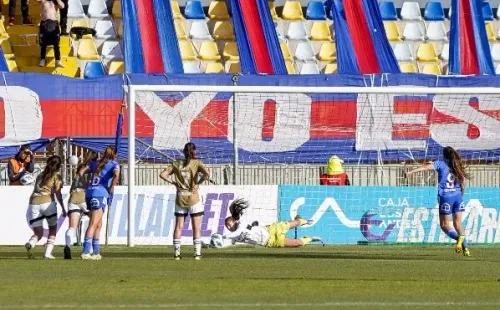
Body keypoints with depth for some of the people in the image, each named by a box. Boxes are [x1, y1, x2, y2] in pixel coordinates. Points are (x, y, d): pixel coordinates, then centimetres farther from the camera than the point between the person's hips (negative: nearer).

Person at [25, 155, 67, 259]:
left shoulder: (40, 175, 24)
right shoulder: (56, 176, 8)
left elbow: (35, 190, 18)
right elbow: (58, 193, -1)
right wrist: (63, 209, 1)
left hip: (33, 203, 4)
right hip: (47, 202, -4)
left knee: (38, 233, 5)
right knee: (52, 229, 17)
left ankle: (30, 244, -28)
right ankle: (48, 253, 4)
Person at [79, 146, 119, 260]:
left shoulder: (96, 163, 22)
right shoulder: (114, 164, 4)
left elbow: (81, 172, 18)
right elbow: (116, 174, -16)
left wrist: (86, 185, 17)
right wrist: (111, 189, -7)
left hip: (89, 193, 6)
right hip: (101, 194, -6)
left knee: (98, 224, 16)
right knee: (93, 224, -11)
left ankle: (96, 252, 17)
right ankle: (86, 252, -21)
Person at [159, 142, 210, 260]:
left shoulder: (176, 164, 3)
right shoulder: (196, 163, -6)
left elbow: (163, 174, -2)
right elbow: (206, 174, -22)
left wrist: (173, 183, 1)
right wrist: (198, 183, -10)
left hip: (180, 199, 3)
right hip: (193, 198, -3)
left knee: (178, 227, 8)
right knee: (196, 227, 3)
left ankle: (176, 252, 5)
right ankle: (197, 253, -1)